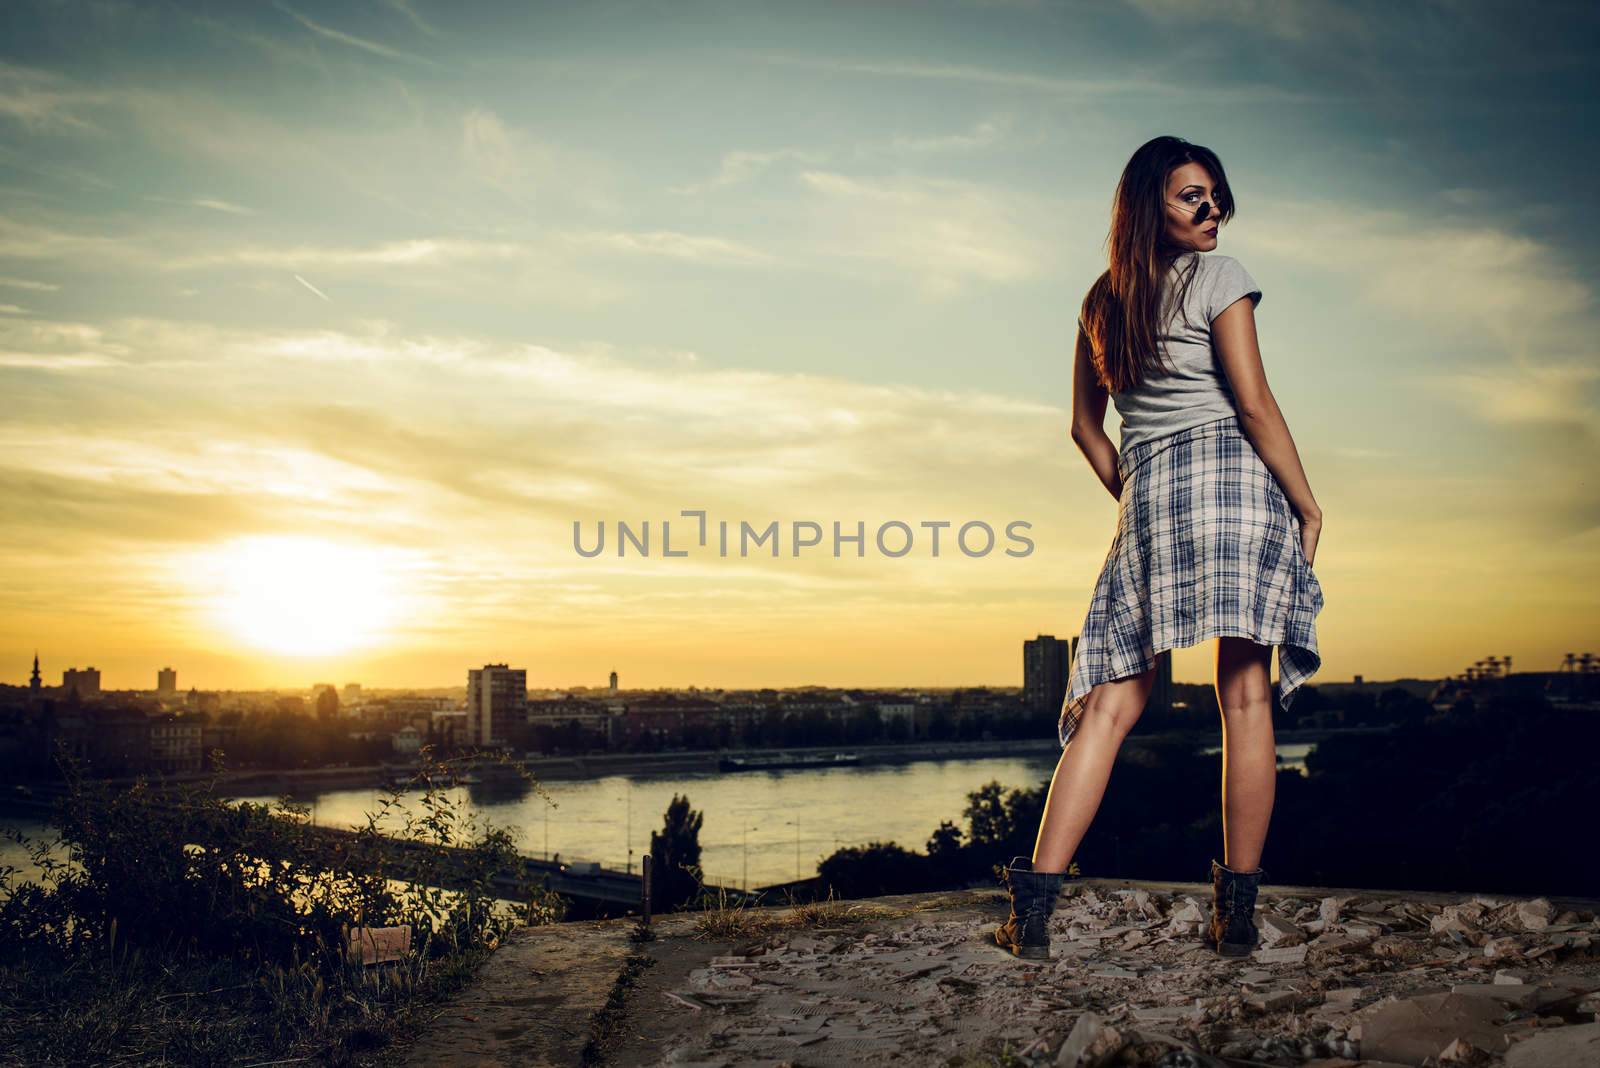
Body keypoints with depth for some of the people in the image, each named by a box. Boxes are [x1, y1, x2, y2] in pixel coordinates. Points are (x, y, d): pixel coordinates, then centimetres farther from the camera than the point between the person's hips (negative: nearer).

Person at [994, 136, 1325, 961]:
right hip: (1233, 478, -4)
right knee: (1245, 696, -1)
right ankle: (1235, 913, 0)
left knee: (1111, 704, 0)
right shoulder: (1218, 277, 2)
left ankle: (1034, 906, -8)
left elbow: (1086, 427, 19)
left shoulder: (1103, 301, 19)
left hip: (1146, 493, 4)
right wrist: (1308, 505, 1)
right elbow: (1254, 404, -5)